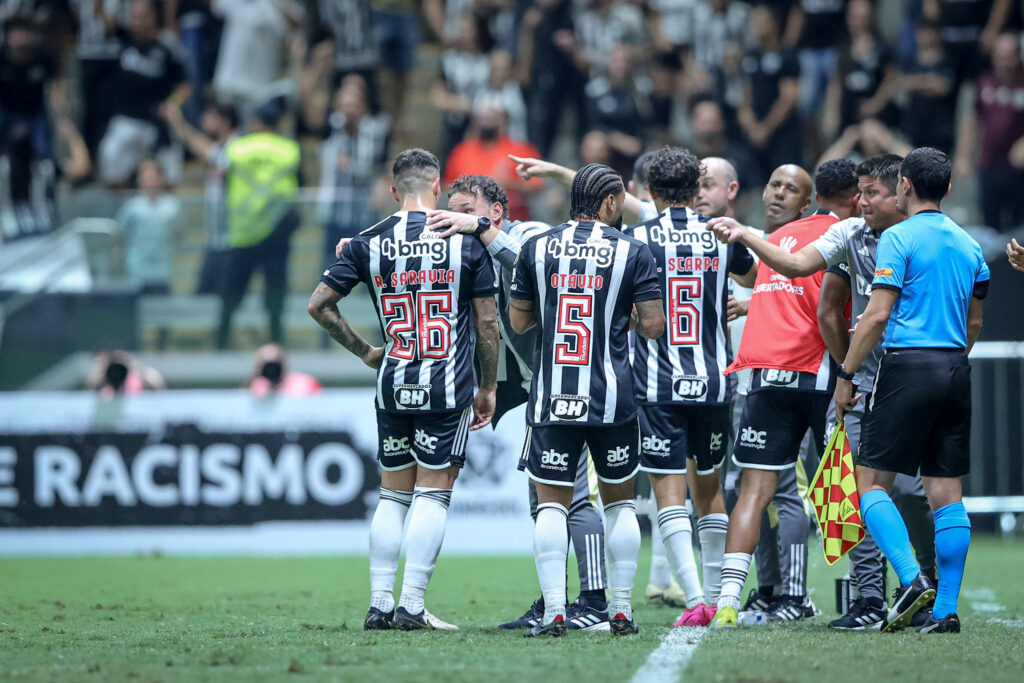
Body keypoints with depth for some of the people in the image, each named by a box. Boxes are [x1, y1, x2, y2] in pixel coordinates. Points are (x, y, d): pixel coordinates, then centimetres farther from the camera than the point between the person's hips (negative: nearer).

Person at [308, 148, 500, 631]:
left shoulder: (370, 243, 2)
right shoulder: (465, 240, -3)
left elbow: (319, 305, 4)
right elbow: (487, 322, 0)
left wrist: (364, 351, 15)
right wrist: (488, 387, 10)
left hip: (393, 386, 2)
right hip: (448, 385, -2)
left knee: (393, 493, 12)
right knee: (433, 492, 1)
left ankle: (379, 603, 8)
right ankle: (411, 605, -6)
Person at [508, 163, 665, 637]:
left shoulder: (536, 248, 4)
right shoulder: (631, 252, -1)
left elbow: (518, 321, 9)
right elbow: (653, 326, -4)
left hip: (552, 399, 0)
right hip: (611, 398, 0)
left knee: (552, 504, 2)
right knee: (619, 501, 13)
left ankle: (553, 612, -8)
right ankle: (621, 611, 12)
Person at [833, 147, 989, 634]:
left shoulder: (899, 238, -6)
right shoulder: (969, 246, 15)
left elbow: (878, 314, -11)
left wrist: (845, 375, -5)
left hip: (909, 365, -6)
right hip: (955, 372, 6)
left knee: (871, 480, -1)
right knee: (946, 490, 5)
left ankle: (912, 578, -19)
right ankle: (946, 609, 1)